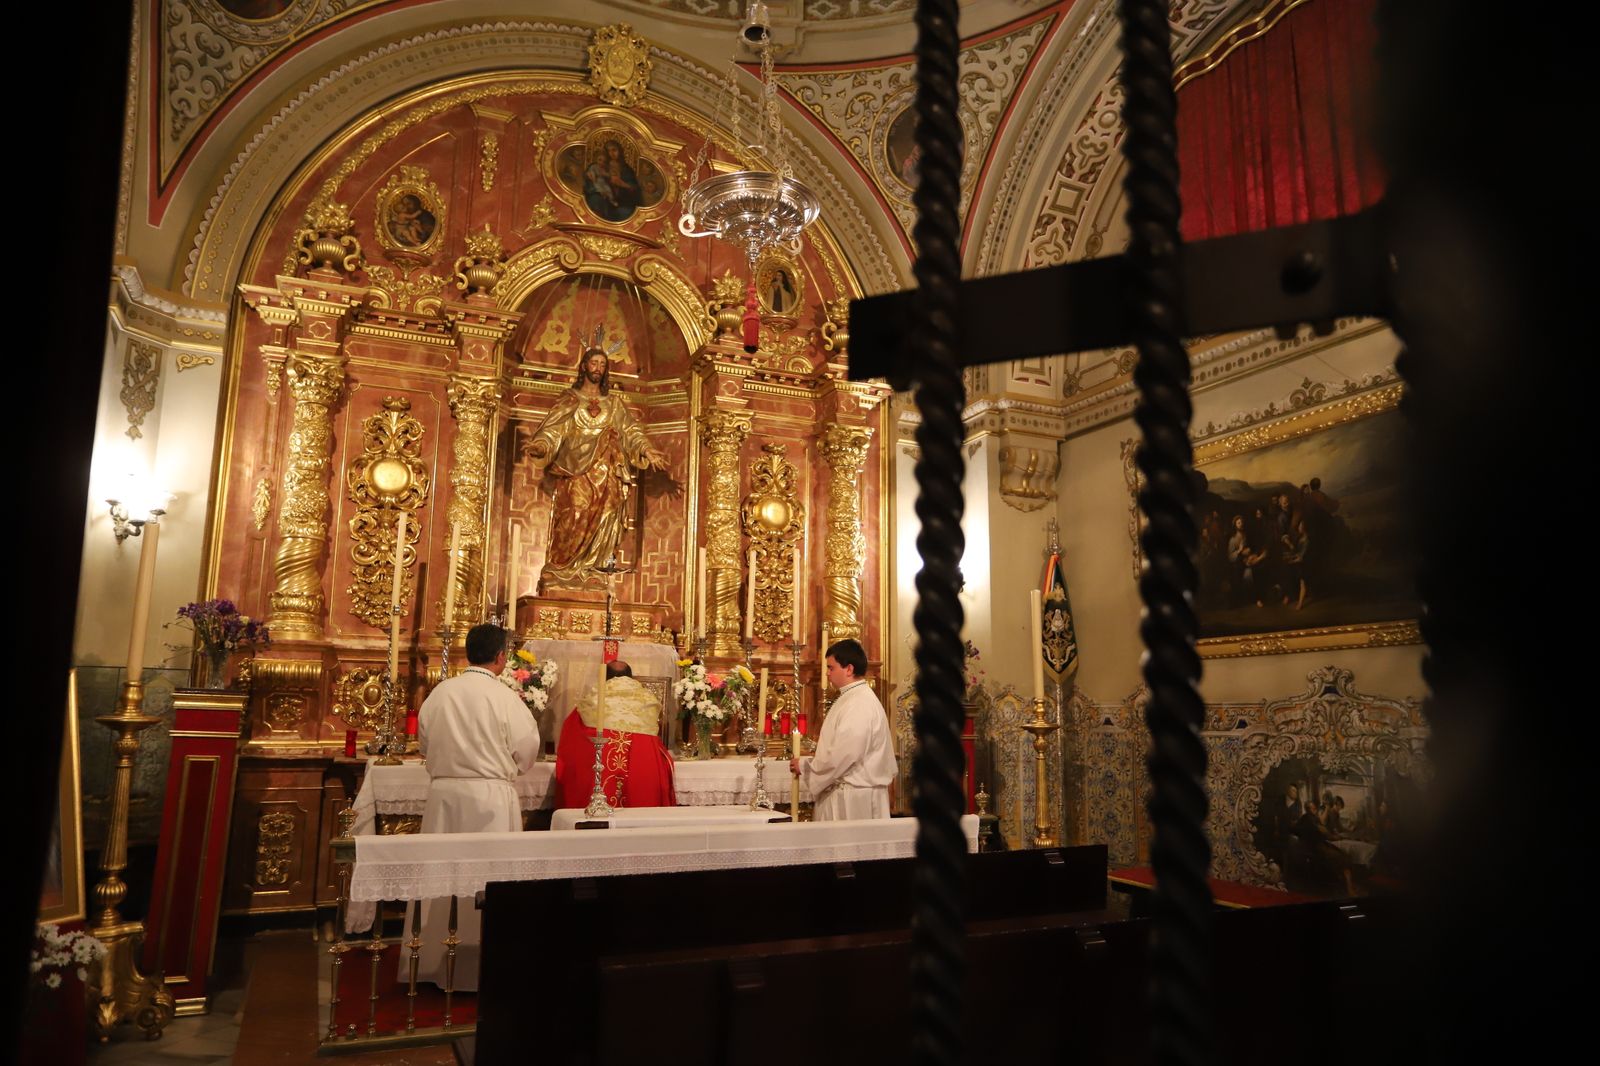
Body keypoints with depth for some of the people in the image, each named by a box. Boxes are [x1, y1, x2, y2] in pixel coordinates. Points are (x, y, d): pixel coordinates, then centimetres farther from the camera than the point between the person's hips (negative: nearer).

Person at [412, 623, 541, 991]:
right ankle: (483, 966, 12)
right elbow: (527, 752, -4)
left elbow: (425, 741, 10)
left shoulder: (440, 692, -1)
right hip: (490, 796, -4)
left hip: (443, 792, 4)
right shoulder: (505, 698, -12)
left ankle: (431, 963, 24)